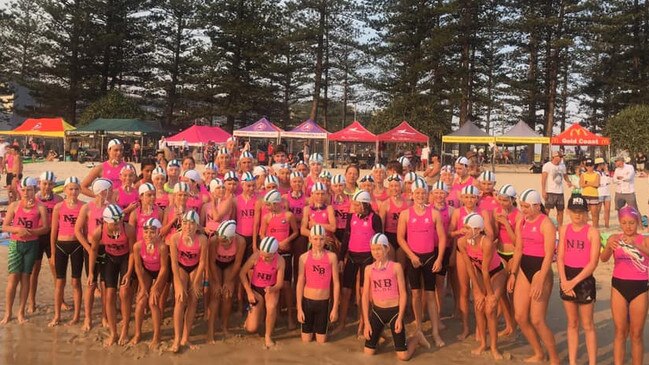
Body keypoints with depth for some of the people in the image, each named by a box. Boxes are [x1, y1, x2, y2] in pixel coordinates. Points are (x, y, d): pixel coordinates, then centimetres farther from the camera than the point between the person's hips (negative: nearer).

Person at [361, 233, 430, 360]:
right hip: (377, 311, 3)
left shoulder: (396, 267, -8)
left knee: (403, 356, -3)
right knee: (367, 353, 3)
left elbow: (403, 293, -6)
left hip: (394, 311, -3)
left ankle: (416, 337, 27)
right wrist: (366, 322, -2)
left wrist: (400, 318, -12)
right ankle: (380, 336, 34)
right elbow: (365, 296, 2)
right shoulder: (368, 269, 0)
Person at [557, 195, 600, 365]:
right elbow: (560, 257, 1)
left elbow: (593, 263, -13)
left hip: (584, 279, -4)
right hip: (567, 278, 4)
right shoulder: (564, 230, 4)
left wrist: (574, 282, -15)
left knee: (587, 325, 5)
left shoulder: (592, 232, -9)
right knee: (572, 323, 14)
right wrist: (564, 281, -10)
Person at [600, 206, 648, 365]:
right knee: (620, 332, 8)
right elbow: (603, 258, -17)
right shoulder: (614, 238, -1)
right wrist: (609, 247, -38)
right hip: (619, 286, 1)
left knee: (636, 334, 8)